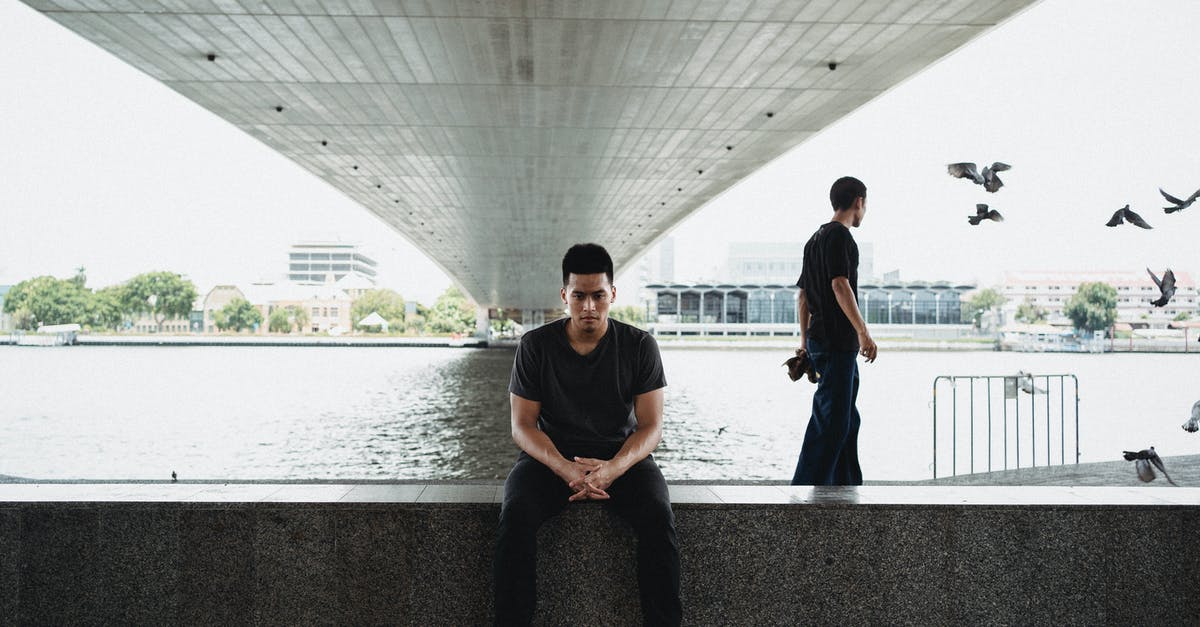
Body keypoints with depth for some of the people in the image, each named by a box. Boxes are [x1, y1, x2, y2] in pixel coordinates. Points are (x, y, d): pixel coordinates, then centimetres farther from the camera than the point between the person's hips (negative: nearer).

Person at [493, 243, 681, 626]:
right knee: (515, 514, -31)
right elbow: (523, 425, -3)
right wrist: (566, 469, -23)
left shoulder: (639, 346, -1)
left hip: (621, 456, 0)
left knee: (658, 515, -31)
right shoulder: (536, 345, -1)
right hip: (551, 456, 0)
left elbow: (651, 426, -3)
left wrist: (614, 468, -24)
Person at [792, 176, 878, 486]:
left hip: (820, 339, 10)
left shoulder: (816, 238, 20)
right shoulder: (839, 235, -9)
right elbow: (840, 285, -20)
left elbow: (803, 296, 21)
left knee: (847, 419, 14)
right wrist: (863, 332, -21)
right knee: (831, 419, -11)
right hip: (836, 341, -10)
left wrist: (804, 341, 24)